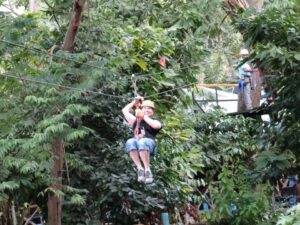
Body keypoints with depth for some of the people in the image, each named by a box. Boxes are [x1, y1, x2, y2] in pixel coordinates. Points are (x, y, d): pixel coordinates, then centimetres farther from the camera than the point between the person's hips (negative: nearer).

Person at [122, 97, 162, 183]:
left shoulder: (155, 122, 26)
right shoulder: (136, 121, 33)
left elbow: (157, 126, 0)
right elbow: (125, 110, 32)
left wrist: (144, 116, 8)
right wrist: (134, 102, 36)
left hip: (148, 142, -2)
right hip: (136, 144, 2)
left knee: (142, 142, -40)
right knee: (130, 142, -36)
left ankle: (147, 170, -37)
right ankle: (140, 168, -34)